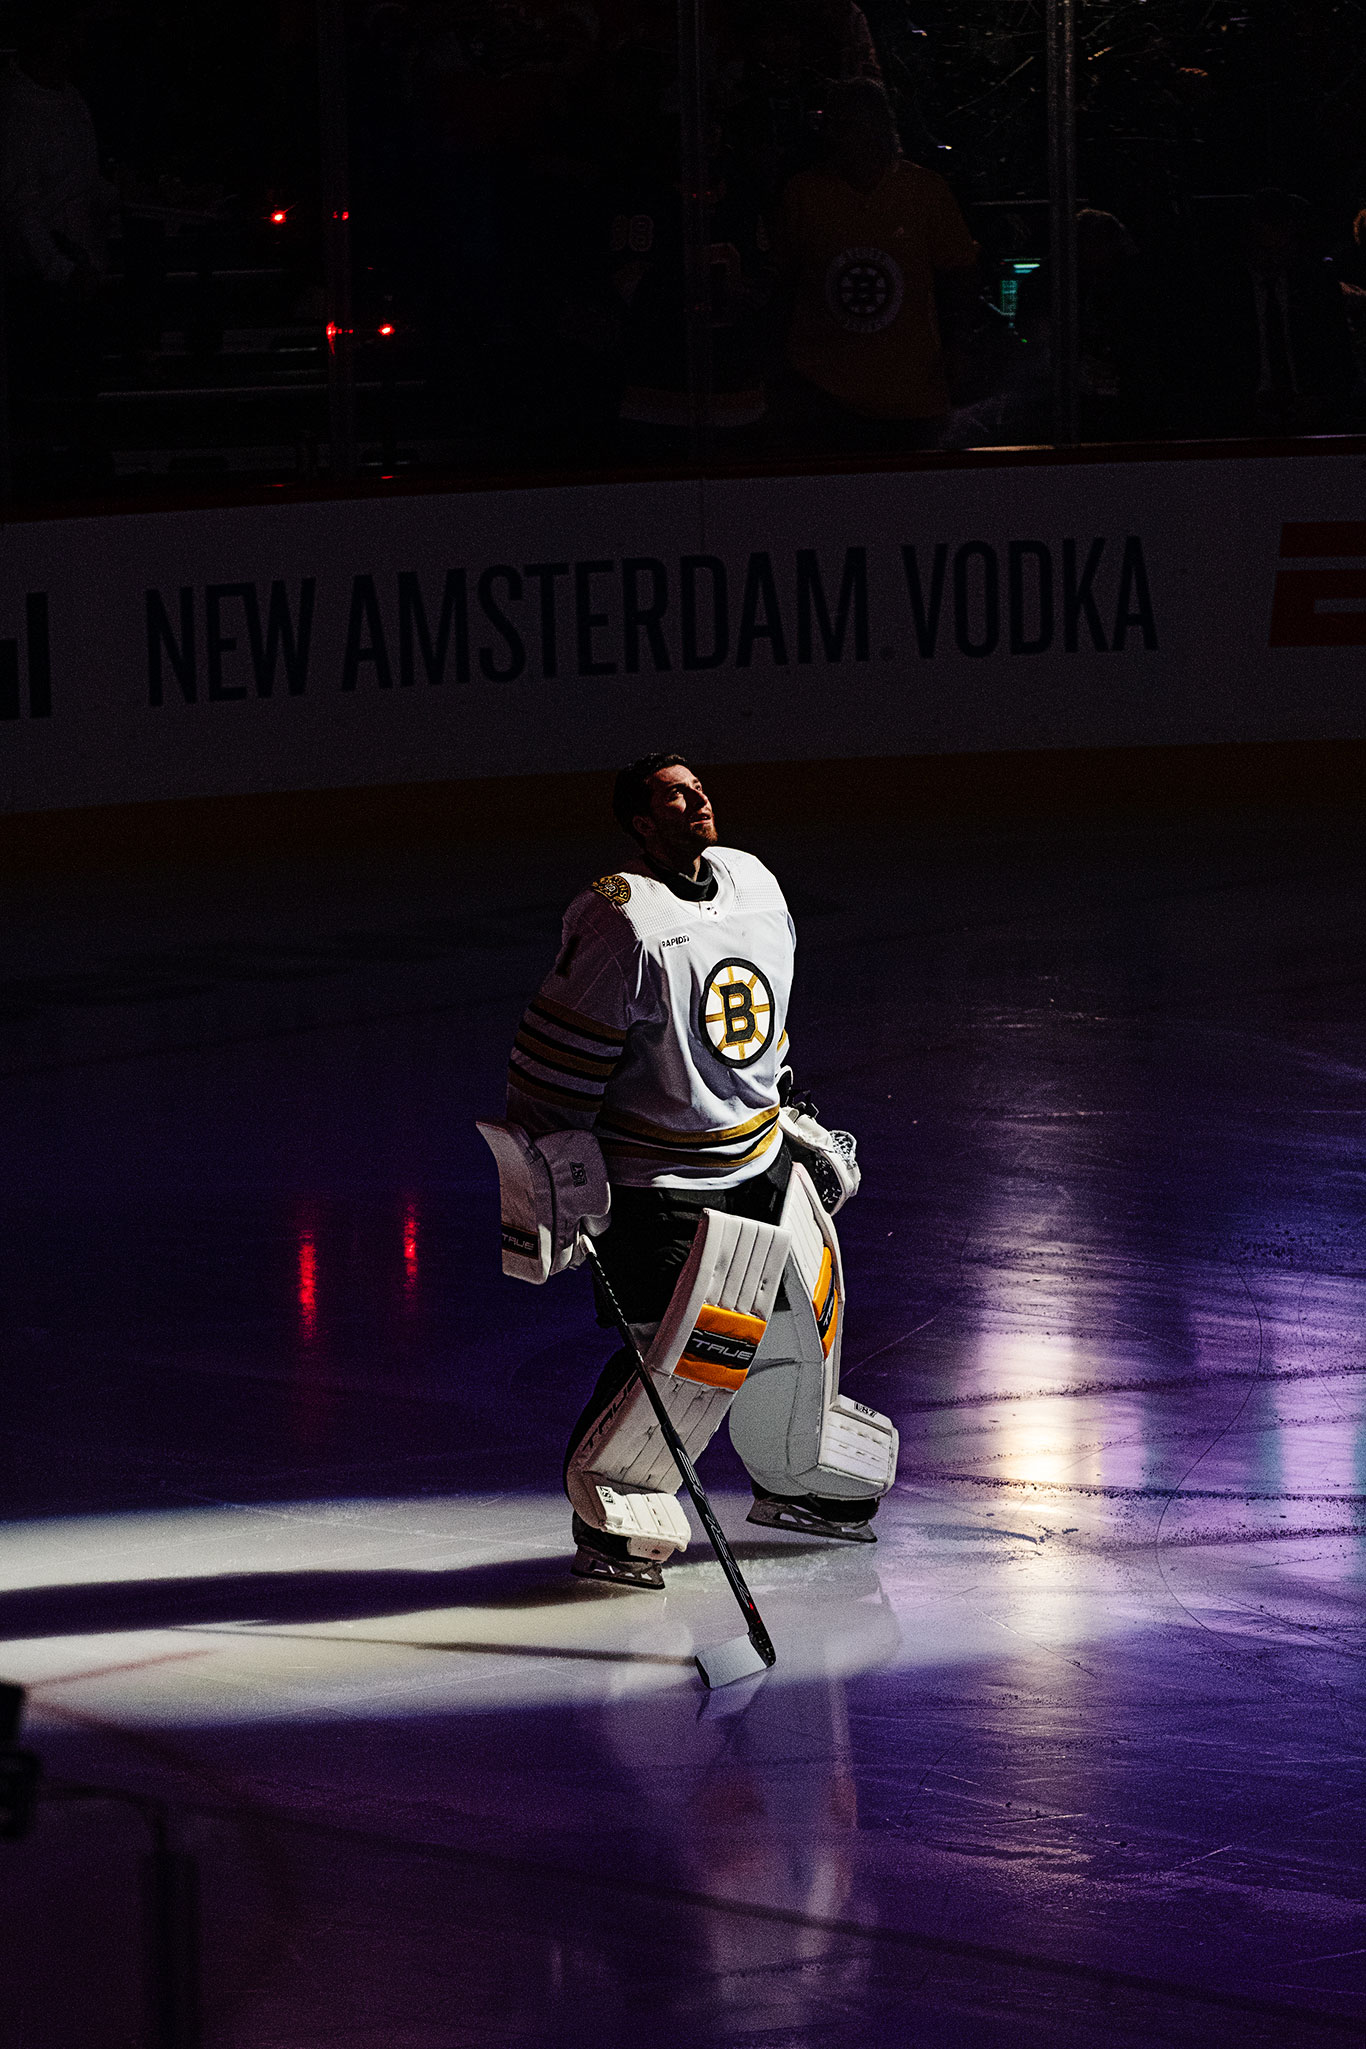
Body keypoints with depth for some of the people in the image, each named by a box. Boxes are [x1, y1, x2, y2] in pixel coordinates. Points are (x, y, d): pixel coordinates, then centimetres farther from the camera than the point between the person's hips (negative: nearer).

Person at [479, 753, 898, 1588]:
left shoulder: (754, 884, 6)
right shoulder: (621, 923, -21)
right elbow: (555, 1058, -20)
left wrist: (797, 1124, 22)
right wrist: (553, 1190, -21)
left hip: (760, 1163, 8)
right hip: (657, 1179, -8)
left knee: (803, 1321, 15)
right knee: (683, 1361, -16)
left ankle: (795, 1482, 39)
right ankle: (609, 1513, 3)